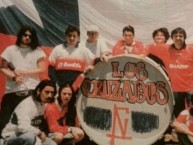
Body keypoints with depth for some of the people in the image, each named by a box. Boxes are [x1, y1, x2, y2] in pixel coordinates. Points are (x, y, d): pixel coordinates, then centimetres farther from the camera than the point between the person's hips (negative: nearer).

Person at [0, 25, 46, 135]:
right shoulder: (10, 50, 7)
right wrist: (14, 77, -11)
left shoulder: (38, 51, 6)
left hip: (32, 90, 0)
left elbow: (42, 69, -1)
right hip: (12, 91, 1)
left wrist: (23, 72, -7)